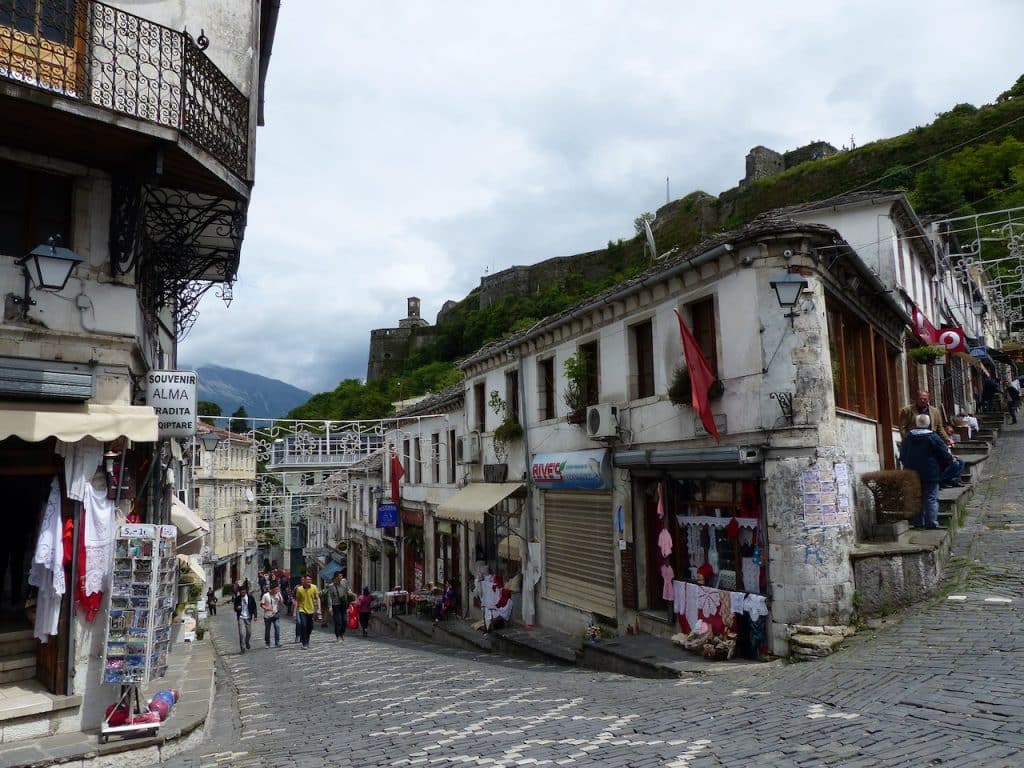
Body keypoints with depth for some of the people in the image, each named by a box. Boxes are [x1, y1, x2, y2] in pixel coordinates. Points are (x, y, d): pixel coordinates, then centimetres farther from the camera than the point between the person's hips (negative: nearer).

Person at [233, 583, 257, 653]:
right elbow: (235, 608, 5)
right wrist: (237, 608, -19)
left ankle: (247, 642, 40)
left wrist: (255, 615, -6)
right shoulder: (237, 599, -5)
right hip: (241, 618, -1)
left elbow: (254, 607, 2)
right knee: (242, 633, -9)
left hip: (248, 618, 1)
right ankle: (242, 648, 2)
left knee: (249, 632, 10)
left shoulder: (250, 597, -6)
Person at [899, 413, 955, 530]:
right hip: (930, 474, -4)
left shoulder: (907, 437, 4)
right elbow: (945, 455, -6)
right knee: (931, 498, 0)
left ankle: (918, 523, 12)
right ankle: (932, 523, -5)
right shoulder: (933, 437, -10)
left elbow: (902, 456, 12)